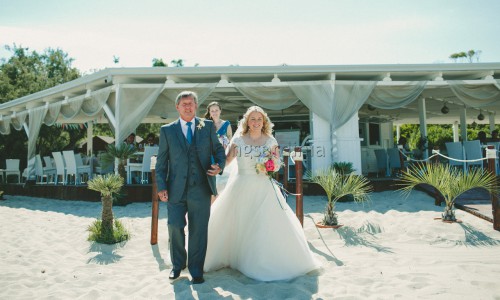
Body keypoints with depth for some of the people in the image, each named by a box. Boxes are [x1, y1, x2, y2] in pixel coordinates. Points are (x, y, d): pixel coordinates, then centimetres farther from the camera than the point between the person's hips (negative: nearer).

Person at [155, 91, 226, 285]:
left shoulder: (208, 126, 8)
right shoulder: (167, 130, 7)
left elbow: (218, 149, 12)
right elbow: (161, 161, 5)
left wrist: (220, 165, -10)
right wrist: (161, 187, -3)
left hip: (201, 189, 0)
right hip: (176, 189, 0)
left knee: (198, 231, 6)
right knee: (175, 228, 5)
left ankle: (196, 271, 23)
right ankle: (177, 265, 31)